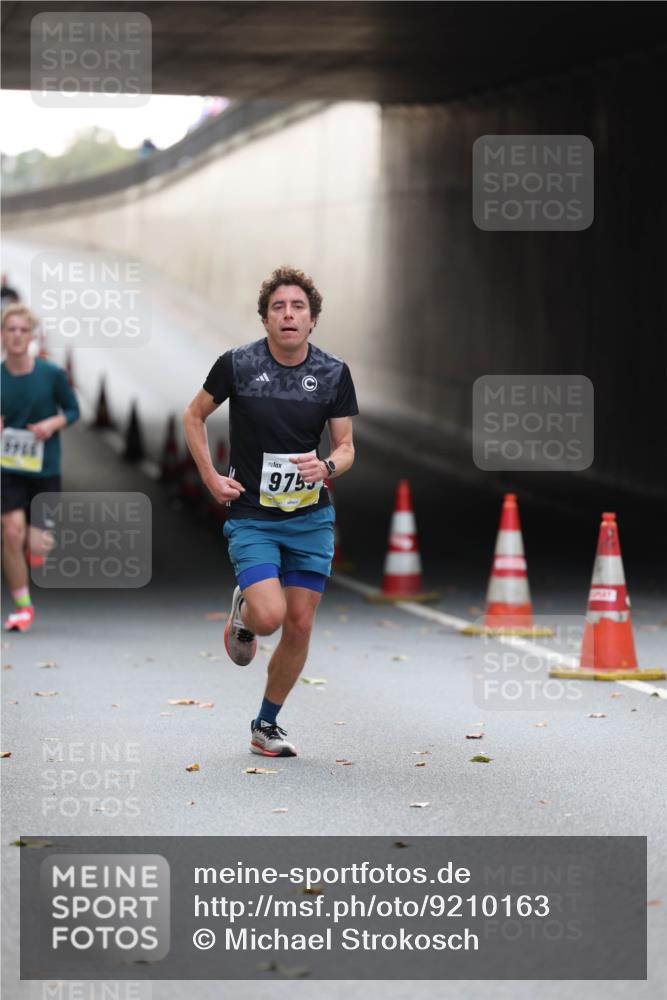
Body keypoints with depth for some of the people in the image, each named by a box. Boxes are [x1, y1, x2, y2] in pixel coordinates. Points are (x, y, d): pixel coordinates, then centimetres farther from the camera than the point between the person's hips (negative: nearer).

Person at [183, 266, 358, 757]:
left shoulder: (334, 372, -2)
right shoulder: (237, 364, -8)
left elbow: (346, 446, 4)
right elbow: (194, 416, 8)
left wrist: (328, 467, -19)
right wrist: (211, 477, -2)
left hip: (310, 516, 3)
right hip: (251, 515, -3)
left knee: (300, 626, 2)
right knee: (269, 616, -20)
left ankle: (267, 726, 21)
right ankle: (242, 611, 19)